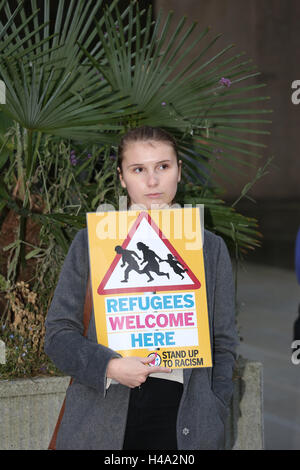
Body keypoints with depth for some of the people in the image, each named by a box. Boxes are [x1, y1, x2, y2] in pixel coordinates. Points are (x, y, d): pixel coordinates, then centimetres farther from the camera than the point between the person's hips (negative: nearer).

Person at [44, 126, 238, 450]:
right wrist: (109, 366, -13)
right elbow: (58, 333, 4)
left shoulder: (210, 248, 9)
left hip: (180, 417, 1)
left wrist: (212, 420, 0)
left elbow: (223, 343, 10)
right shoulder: (91, 242, 6)